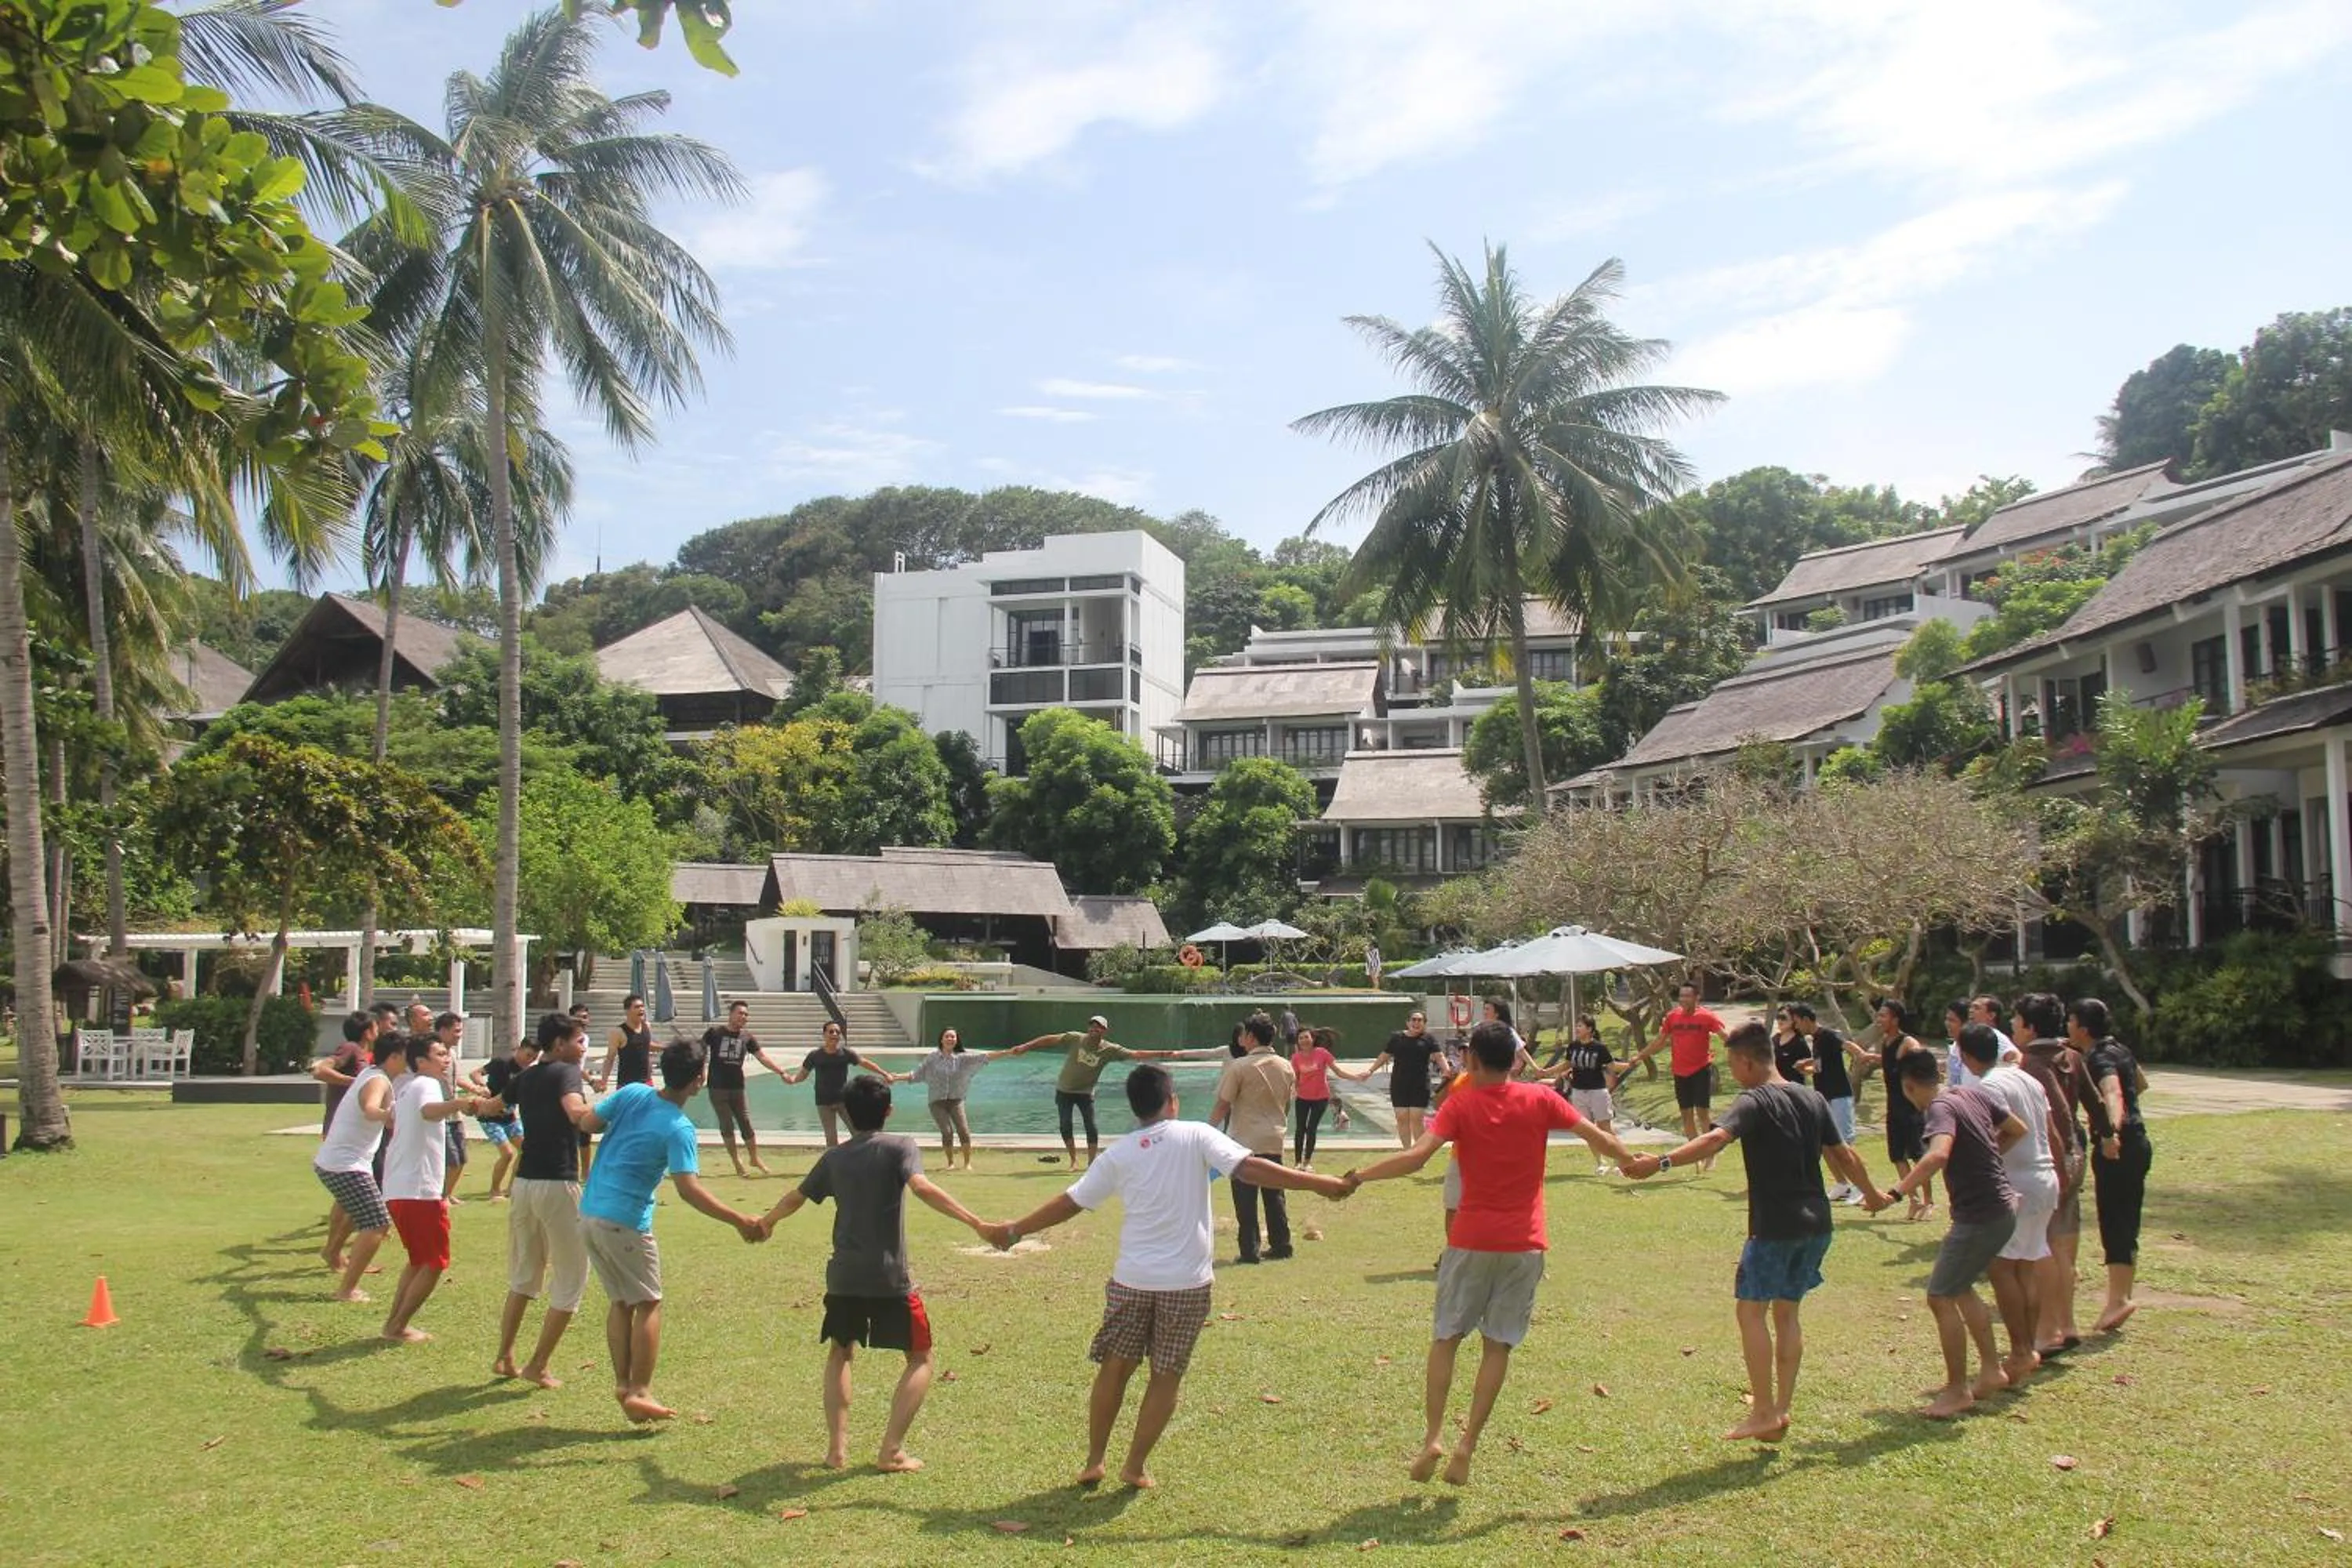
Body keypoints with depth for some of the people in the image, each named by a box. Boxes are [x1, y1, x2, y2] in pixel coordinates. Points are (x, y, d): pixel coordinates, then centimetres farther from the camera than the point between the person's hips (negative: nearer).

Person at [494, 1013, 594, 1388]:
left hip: (524, 1182, 8)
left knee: (524, 1275, 22)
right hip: (557, 1185, -8)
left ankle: (504, 1357, 24)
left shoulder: (527, 1076, 12)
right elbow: (576, 1113, -30)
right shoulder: (566, 1072, -9)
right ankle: (538, 1366, 5)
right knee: (570, 1279, 4)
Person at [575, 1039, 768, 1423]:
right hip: (626, 1222, -7)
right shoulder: (678, 1129, -16)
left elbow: (587, 1122, 3)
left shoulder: (632, 1093, 0)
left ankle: (622, 1383, 16)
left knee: (620, 1301, 17)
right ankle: (639, 1392, 3)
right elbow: (688, 1189, -22)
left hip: (589, 1214, 7)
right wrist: (739, 1220, -20)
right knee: (647, 1304, 5)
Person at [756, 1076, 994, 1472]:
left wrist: (767, 1221, 44)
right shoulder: (899, 1147, -3)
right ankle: (891, 1451, 1)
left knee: (840, 1353, 26)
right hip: (889, 1278, -4)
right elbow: (922, 1188, -21)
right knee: (920, 1358, 11)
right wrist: (975, 1222, -27)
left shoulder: (834, 1158, 11)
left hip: (843, 1276, 4)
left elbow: (796, 1198, 23)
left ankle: (837, 1447, 15)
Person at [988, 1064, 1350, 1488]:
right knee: (1167, 1377, 12)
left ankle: (1093, 1462, 22)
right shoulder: (1196, 1137, -5)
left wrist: (1013, 1231, 19)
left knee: (1114, 1369, 15)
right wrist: (1319, 1183, -10)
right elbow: (1250, 1168, -14)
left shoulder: (1117, 1154, 2)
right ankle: (1136, 1466, 16)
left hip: (1132, 1280, 2)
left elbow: (1069, 1203, 7)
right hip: (1188, 1282, -2)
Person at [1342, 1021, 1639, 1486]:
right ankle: (1468, 1444, 3)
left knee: (1446, 1337, 11)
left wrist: (1358, 1177, -10)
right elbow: (1598, 1139, 3)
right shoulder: (1541, 1101, -1)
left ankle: (1433, 1437, 2)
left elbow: (1415, 1157, -18)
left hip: (1470, 1241, -1)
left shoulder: (1460, 1105, -6)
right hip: (1524, 1243, 1)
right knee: (1498, 1345, 8)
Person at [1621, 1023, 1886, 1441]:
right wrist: (1873, 1195, 32)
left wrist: (1661, 1162, -38)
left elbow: (1715, 1139, -30)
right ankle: (1782, 1408, 15)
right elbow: (1845, 1156, 16)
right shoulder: (1813, 1100, 9)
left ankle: (1763, 1413, -2)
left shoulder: (1755, 1102, -13)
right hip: (1816, 1223, 8)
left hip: (1775, 1226, -8)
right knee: (1787, 1312, 15)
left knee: (1751, 1310, 0)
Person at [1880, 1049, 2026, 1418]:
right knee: (1959, 1288, 23)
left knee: (1941, 1297, -2)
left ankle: (1957, 1391, 5)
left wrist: (1896, 1192, -40)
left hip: (1980, 1216, -9)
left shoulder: (1940, 1109, -20)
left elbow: (1938, 1155, -38)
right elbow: (2018, 1130, 18)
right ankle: (1991, 1370, 30)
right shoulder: (1975, 1096, 6)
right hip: (2002, 1205, 9)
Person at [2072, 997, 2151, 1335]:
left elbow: (2112, 1093, -36)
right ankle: (2121, 1296, 18)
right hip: (2136, 1143, 10)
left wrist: (2112, 1130, -53)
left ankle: (2118, 1298, -14)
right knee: (2126, 1225, 13)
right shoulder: (2119, 1050, 13)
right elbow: (2141, 1082, 33)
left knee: (2114, 1222, -10)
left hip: (2118, 1147, -10)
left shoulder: (2099, 1058, -16)